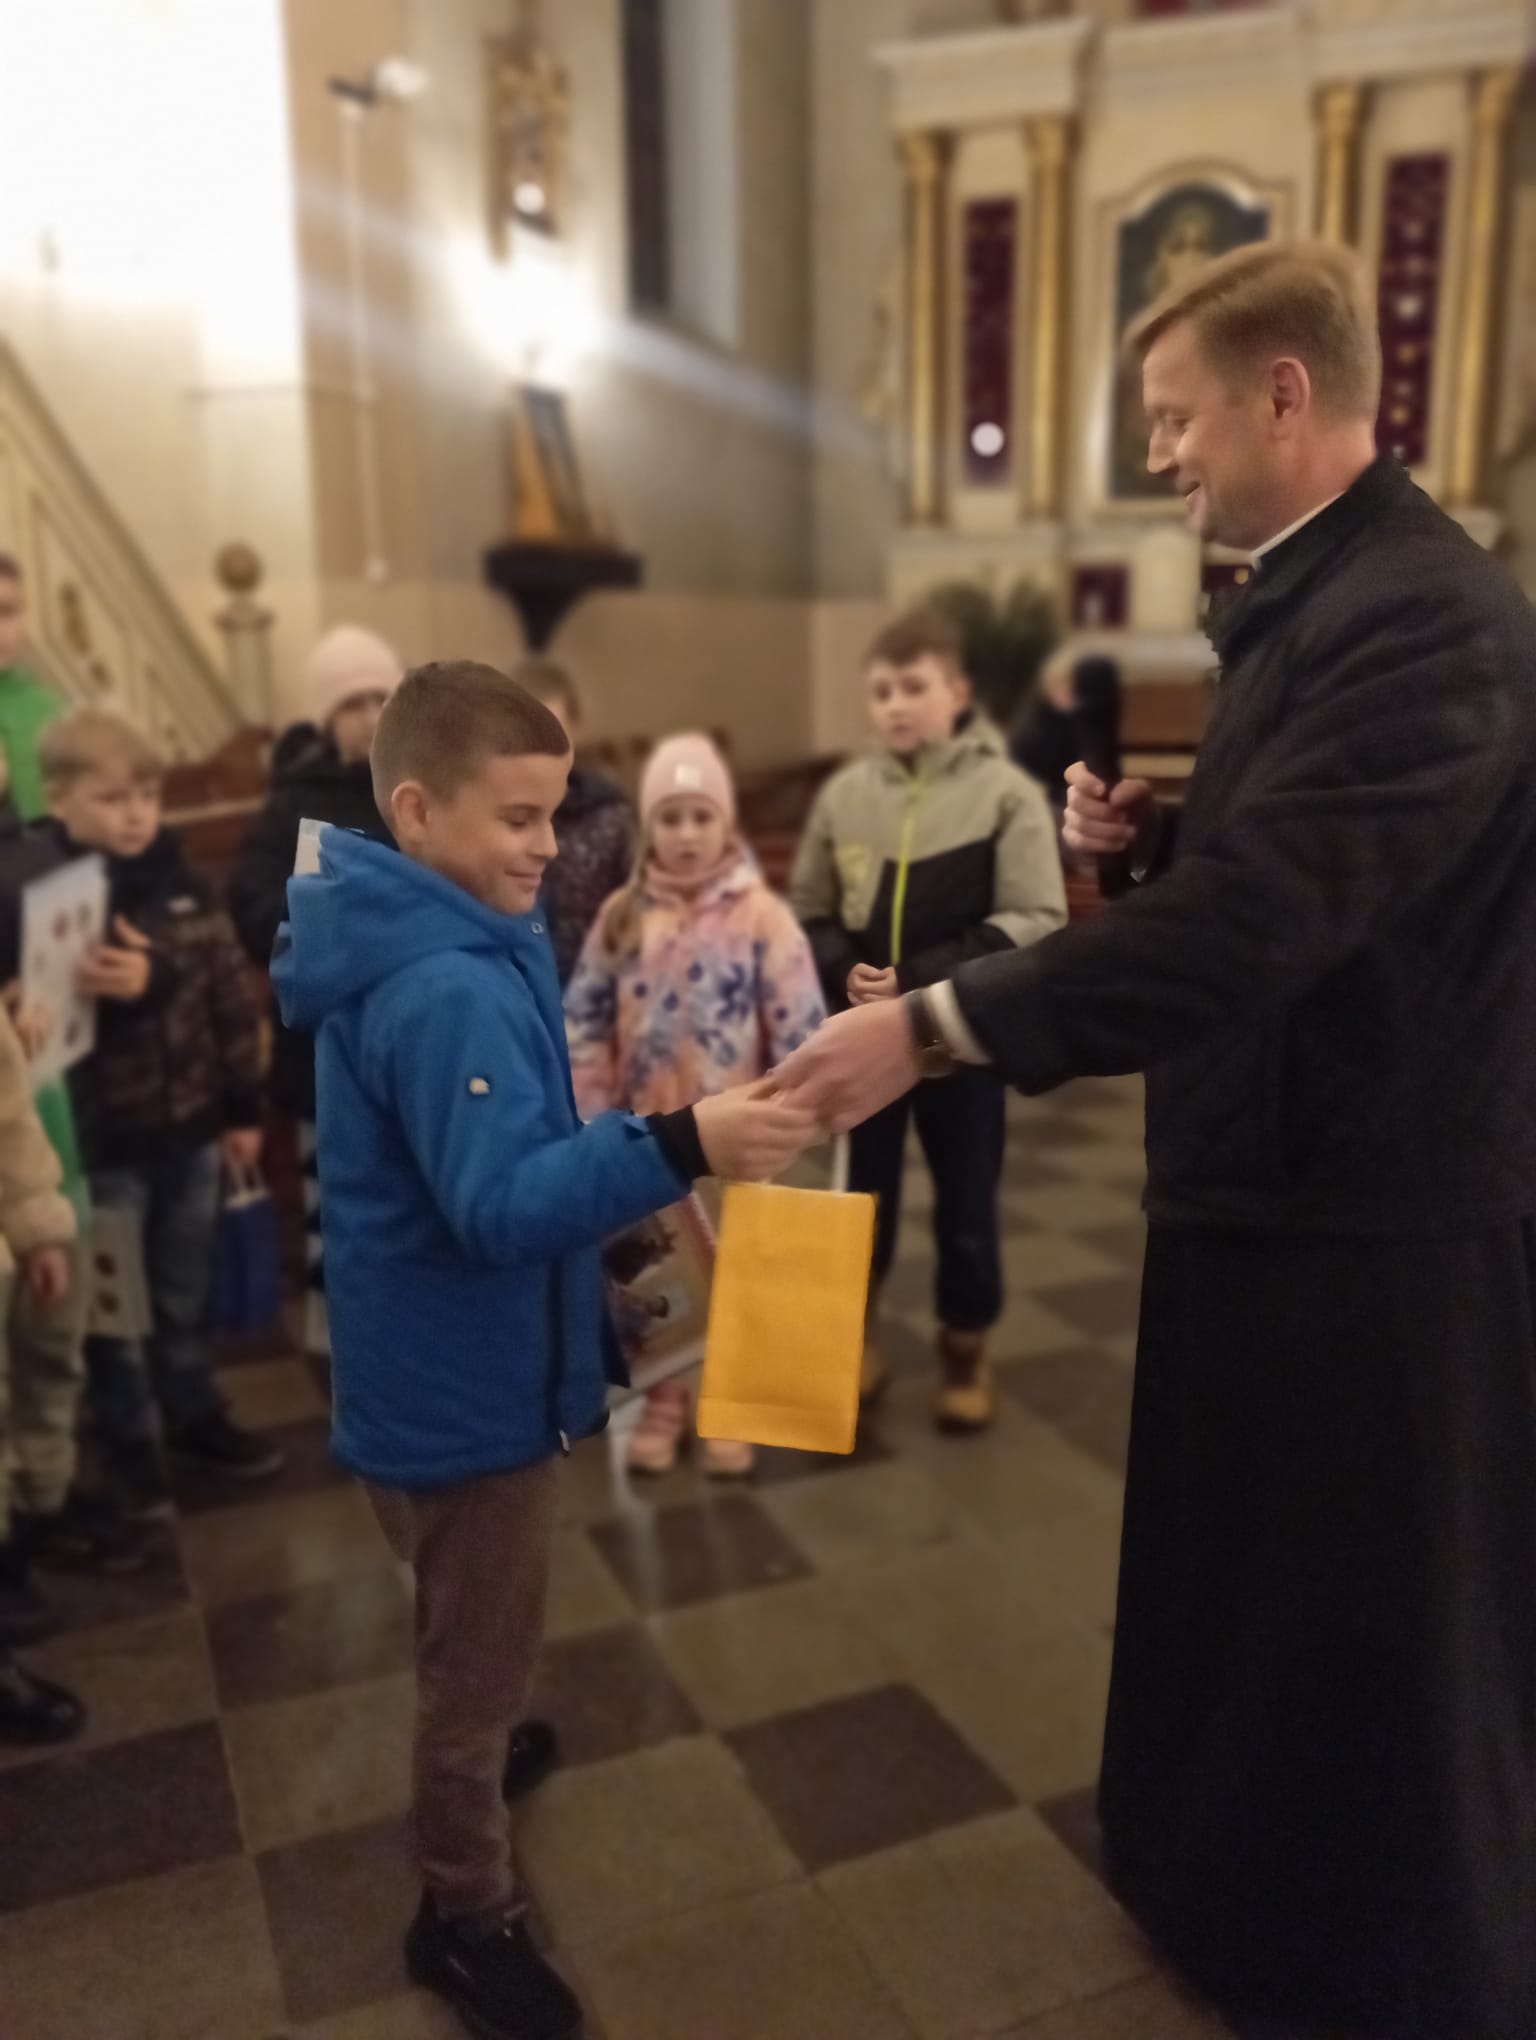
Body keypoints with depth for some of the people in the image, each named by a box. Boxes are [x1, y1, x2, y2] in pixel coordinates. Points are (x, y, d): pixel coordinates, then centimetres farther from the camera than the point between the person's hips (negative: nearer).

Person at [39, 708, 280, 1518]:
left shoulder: (181, 884, 1)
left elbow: (231, 998, 5)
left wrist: (242, 1106, 5)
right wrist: (111, 992, -32)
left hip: (190, 1127, 4)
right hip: (101, 1140, -4)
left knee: (185, 1296, 21)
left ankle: (197, 1419, 39)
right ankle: (127, 1447, 31)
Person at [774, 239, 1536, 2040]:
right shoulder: (1307, 599, 11)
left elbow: (1257, 914, -34)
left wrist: (934, 1028, -32)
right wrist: (1149, 832, -2)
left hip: (1369, 1223, -10)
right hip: (1278, 1183, 10)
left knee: (1380, 1625, 11)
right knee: (1250, 1569, 25)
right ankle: (1241, 1879, 49)